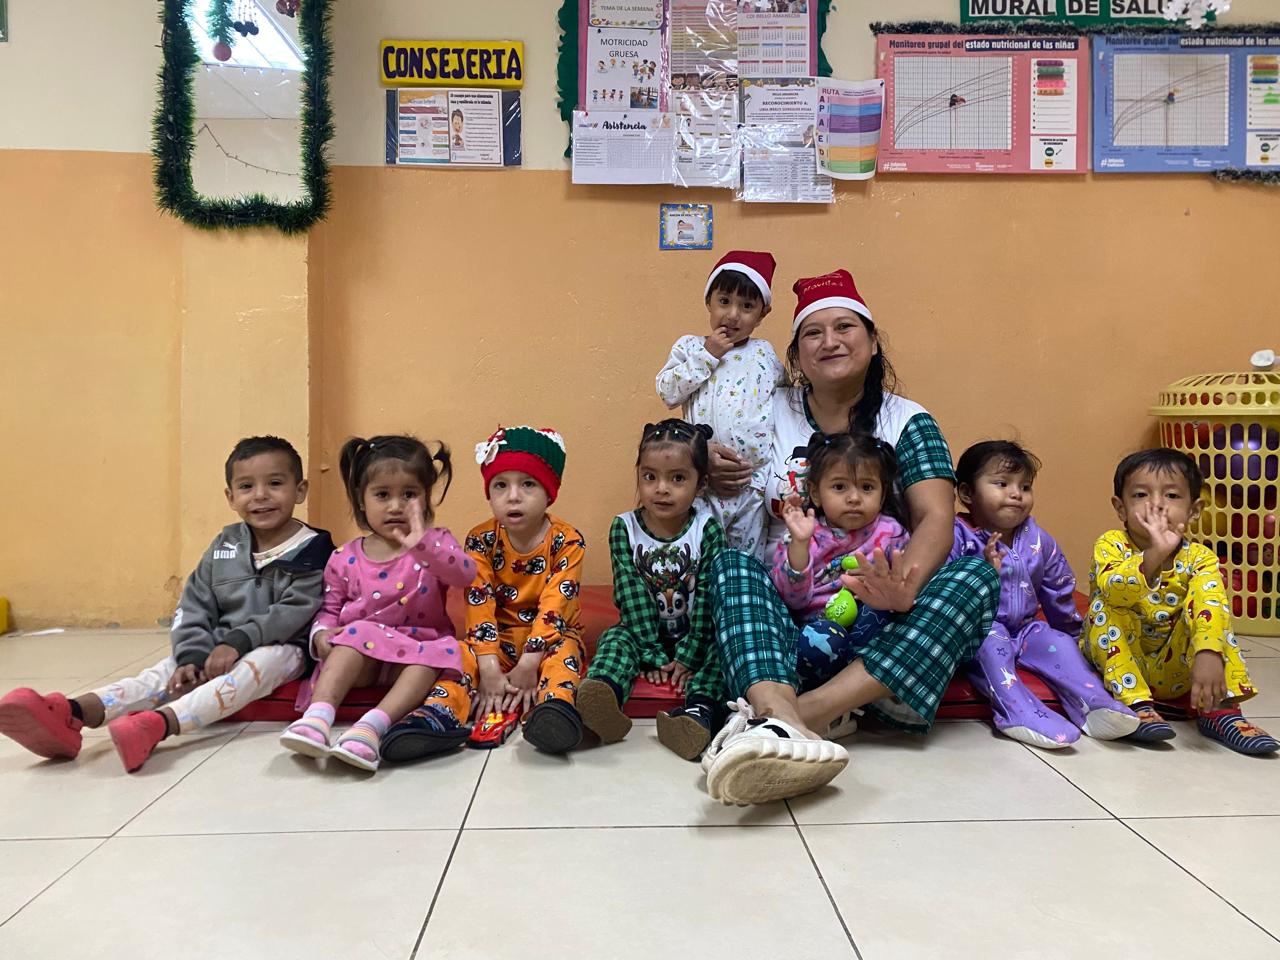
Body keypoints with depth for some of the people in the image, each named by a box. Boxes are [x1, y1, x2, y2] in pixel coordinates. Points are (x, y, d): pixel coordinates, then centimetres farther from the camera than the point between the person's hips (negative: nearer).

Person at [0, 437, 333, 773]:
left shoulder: (310, 551, -9)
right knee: (171, 669, -20)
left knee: (264, 661, -37)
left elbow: (294, 611, -16)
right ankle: (71, 714, -45)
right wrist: (193, 656, -12)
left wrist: (239, 641, -26)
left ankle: (160, 723, -58)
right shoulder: (225, 546, 8)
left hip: (281, 648, -5)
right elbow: (194, 606, 5)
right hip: (219, 647, 5)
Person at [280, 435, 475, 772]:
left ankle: (373, 725, -47)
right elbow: (330, 608, 11)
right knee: (357, 633, -30)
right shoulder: (345, 558, 5)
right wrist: (323, 632, -13)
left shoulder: (434, 542, -1)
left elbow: (465, 574, -21)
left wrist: (422, 544, -36)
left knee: (440, 652, -32)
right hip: (362, 656, 2)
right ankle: (318, 716, -42)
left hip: (418, 648, -1)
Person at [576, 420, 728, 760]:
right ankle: (603, 699, -56)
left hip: (694, 635, 0)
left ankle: (699, 710, -52)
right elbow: (631, 595, -13)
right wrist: (652, 655, -19)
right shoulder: (624, 527, -7)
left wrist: (688, 657, -19)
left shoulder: (707, 529, -9)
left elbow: (708, 598, -13)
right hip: (646, 632, 1)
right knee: (616, 638, -26)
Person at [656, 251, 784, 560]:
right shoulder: (690, 347, 6)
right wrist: (706, 356, -9)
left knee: (750, 557, 10)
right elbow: (667, 392, -6)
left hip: (754, 478, 1)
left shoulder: (764, 354, 9)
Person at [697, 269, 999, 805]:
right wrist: (710, 474, -12)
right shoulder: (770, 415, 9)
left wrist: (906, 585, -33)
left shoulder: (907, 422, 5)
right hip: (783, 605, 0)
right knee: (731, 564, -29)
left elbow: (936, 518, -10)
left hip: (873, 609, 0)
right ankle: (776, 714, -57)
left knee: (976, 576, -27)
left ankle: (808, 713, -43)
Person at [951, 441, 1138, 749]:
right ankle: (1020, 712, -43)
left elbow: (1059, 592, 19)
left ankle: (1093, 705, -19)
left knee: (1058, 643, -16)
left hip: (1023, 630, 6)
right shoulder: (958, 536, -14)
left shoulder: (1039, 541, 5)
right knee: (991, 641, -34)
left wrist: (1070, 632, 28)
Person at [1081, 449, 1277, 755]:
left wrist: (1209, 655, -49)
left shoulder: (1200, 558, -9)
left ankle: (1220, 710, -21)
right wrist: (1154, 554, -48)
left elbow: (1212, 604, -30)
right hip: (1119, 662, -1)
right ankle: (1137, 705, -29)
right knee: (1107, 607, -26)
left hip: (1172, 671, 1)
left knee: (1204, 608, -20)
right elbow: (1111, 589, -34)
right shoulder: (1111, 545, -12)